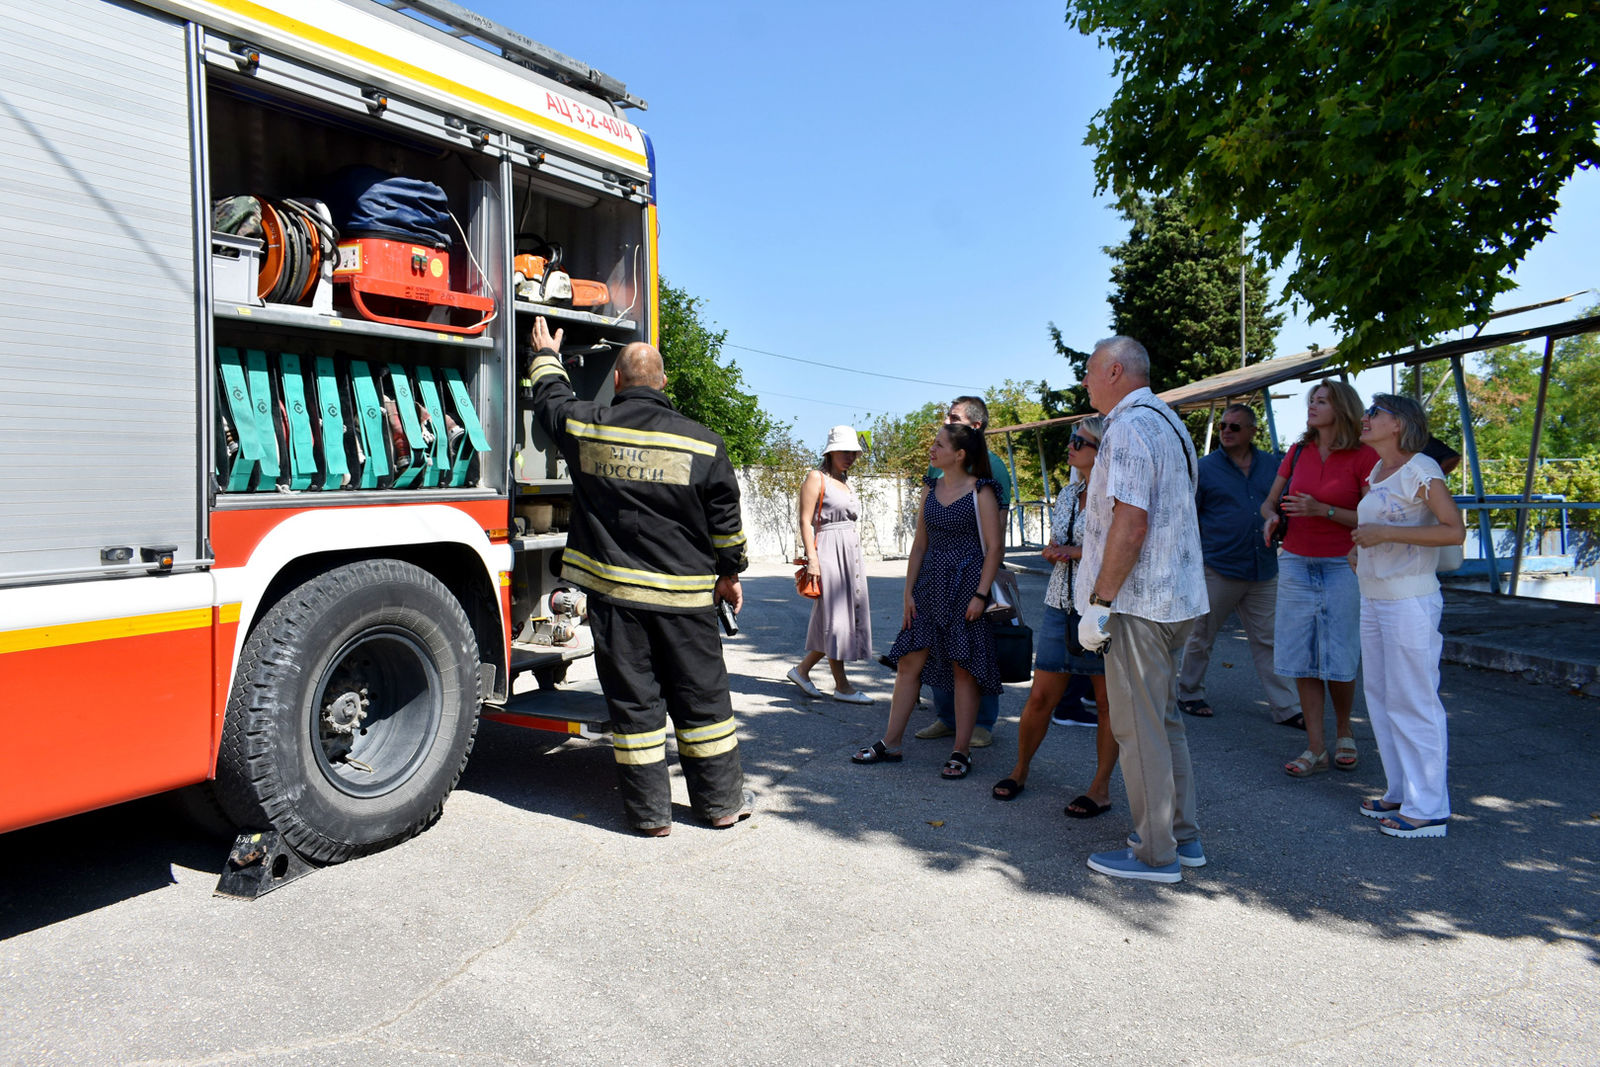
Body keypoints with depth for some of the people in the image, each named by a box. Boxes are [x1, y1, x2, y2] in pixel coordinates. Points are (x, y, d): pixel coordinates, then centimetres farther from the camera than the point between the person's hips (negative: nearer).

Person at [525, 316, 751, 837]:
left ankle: (649, 810, 16)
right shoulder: (703, 443, -3)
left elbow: (551, 399, 22)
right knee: (701, 696, 11)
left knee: (633, 700, 9)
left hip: (612, 589, 1)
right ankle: (721, 801, 21)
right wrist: (729, 573, 18)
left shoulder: (586, 426, -1)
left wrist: (546, 356, 41)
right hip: (684, 594, 0)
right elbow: (726, 521, 4)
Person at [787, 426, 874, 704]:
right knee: (834, 616, -3)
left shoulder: (844, 481, 18)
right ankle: (842, 686, 4)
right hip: (829, 552, -9)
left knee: (850, 615, 8)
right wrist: (812, 558, -19)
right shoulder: (816, 478, -5)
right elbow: (805, 520, -12)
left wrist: (858, 560, 18)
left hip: (850, 553, 9)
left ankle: (802, 669, 18)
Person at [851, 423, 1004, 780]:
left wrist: (980, 594, -15)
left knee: (963, 667, 1)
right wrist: (909, 592, 7)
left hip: (966, 586, -6)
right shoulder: (930, 490, 10)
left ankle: (961, 751, 12)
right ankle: (890, 744, 14)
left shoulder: (981, 492, -7)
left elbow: (995, 547, -9)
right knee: (909, 661, 5)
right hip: (929, 585, 6)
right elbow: (919, 544, 11)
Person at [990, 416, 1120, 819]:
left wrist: (1080, 553, -16)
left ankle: (1101, 787, 16)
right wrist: (1053, 552, -1)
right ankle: (1020, 770, 24)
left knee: (1107, 700, 4)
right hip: (1061, 605, 6)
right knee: (1041, 697, 7)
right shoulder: (1068, 494, 14)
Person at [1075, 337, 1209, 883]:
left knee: (1138, 728, -1)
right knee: (1163, 718, 18)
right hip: (1175, 597, 10)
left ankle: (1156, 853, 9)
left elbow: (1130, 522, -23)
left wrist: (1099, 602, -19)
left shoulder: (1129, 428, -16)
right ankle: (1183, 836, 27)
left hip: (1138, 601, -10)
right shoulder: (1169, 422, 17)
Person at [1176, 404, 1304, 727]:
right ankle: (1189, 694, 23)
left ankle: (1286, 708, 12)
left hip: (1263, 571, 3)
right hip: (1217, 569, -3)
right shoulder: (1205, 467, 0)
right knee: (1200, 637, 7)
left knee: (1267, 640, 7)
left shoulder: (1272, 465, 9)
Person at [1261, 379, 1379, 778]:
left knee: (1338, 662, 2)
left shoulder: (1364, 457, -6)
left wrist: (1323, 509, -20)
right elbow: (1269, 500, 17)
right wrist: (1271, 517, -5)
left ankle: (1344, 733, 28)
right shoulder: (1297, 453, 7)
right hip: (1296, 563, 4)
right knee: (1301, 660, 3)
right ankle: (1316, 748, 11)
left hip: (1341, 567, -4)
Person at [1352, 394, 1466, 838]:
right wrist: (1361, 550, 11)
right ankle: (1401, 793, 25)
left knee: (1412, 701, -3)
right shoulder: (1377, 473, 14)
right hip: (1373, 598, 9)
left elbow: (1454, 530, -18)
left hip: (1410, 600, -9)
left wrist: (1385, 533, -21)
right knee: (1380, 697, 13)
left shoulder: (1421, 469, -10)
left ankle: (1428, 809, 6)